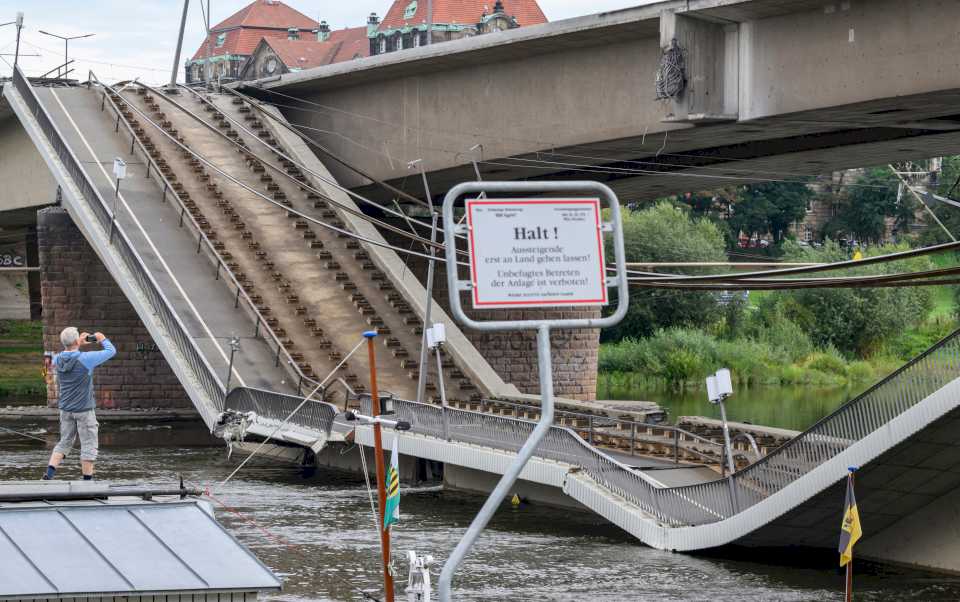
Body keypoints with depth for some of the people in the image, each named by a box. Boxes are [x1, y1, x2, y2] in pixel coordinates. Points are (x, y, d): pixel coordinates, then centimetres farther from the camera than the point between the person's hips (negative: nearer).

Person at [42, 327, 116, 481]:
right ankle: (87, 480, 6)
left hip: (65, 409, 5)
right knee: (89, 445, 5)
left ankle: (49, 474, 2)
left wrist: (78, 344, 22)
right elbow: (111, 351, -8)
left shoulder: (58, 359, -2)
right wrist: (103, 339, 13)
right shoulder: (86, 358, -18)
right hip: (84, 410, -5)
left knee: (64, 443, 16)